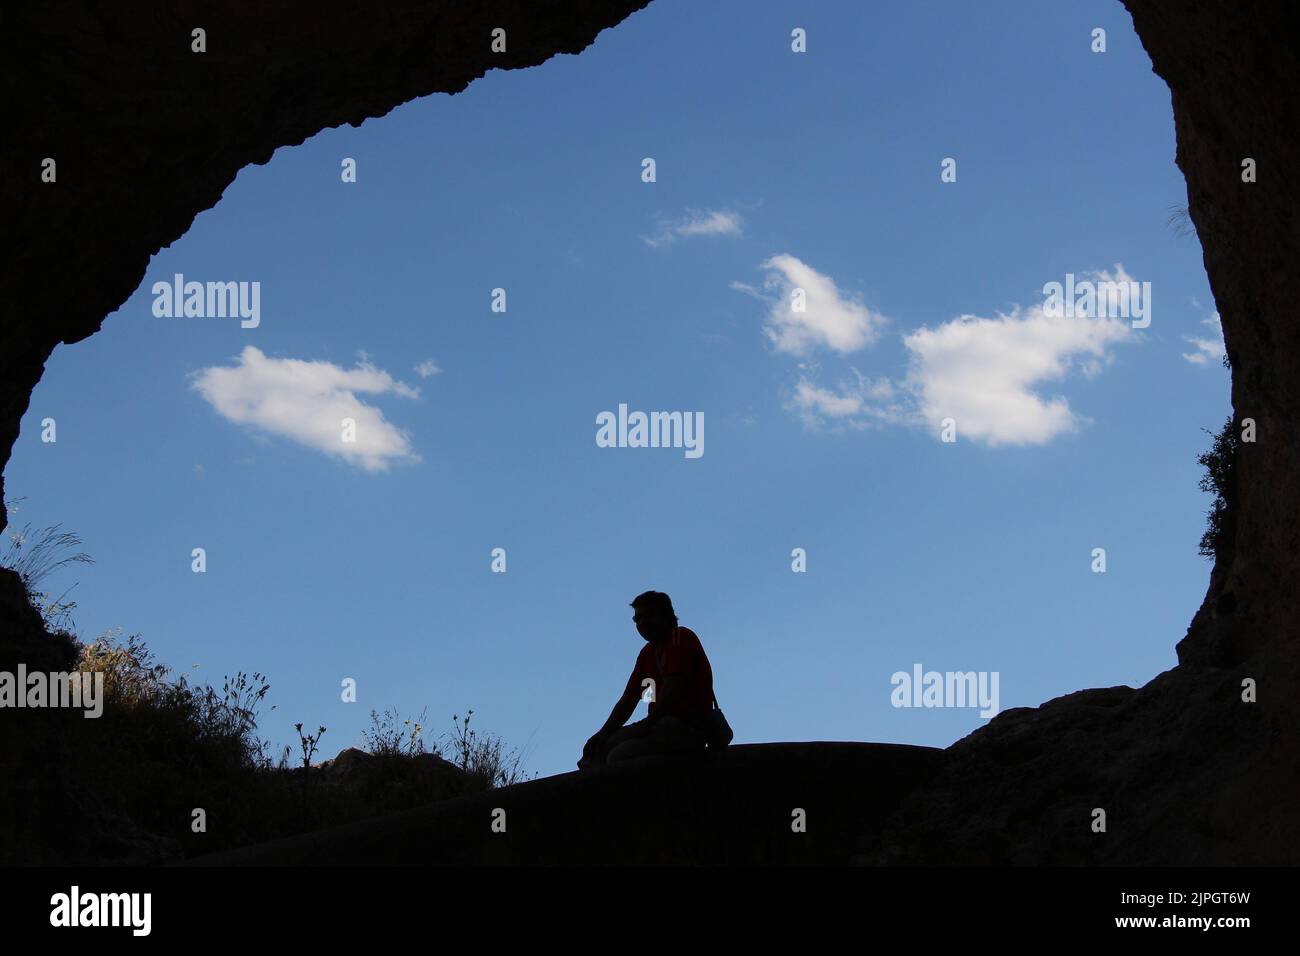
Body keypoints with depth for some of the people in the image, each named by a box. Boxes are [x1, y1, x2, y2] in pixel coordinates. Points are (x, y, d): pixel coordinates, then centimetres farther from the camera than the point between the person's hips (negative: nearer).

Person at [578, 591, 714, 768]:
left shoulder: (681, 638, -3)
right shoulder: (647, 653, 23)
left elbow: (673, 689, -16)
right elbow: (628, 700, 18)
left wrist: (646, 725, -19)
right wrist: (603, 733, 3)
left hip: (687, 727, -8)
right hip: (662, 724, 8)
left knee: (618, 755, -26)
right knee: (601, 747, -7)